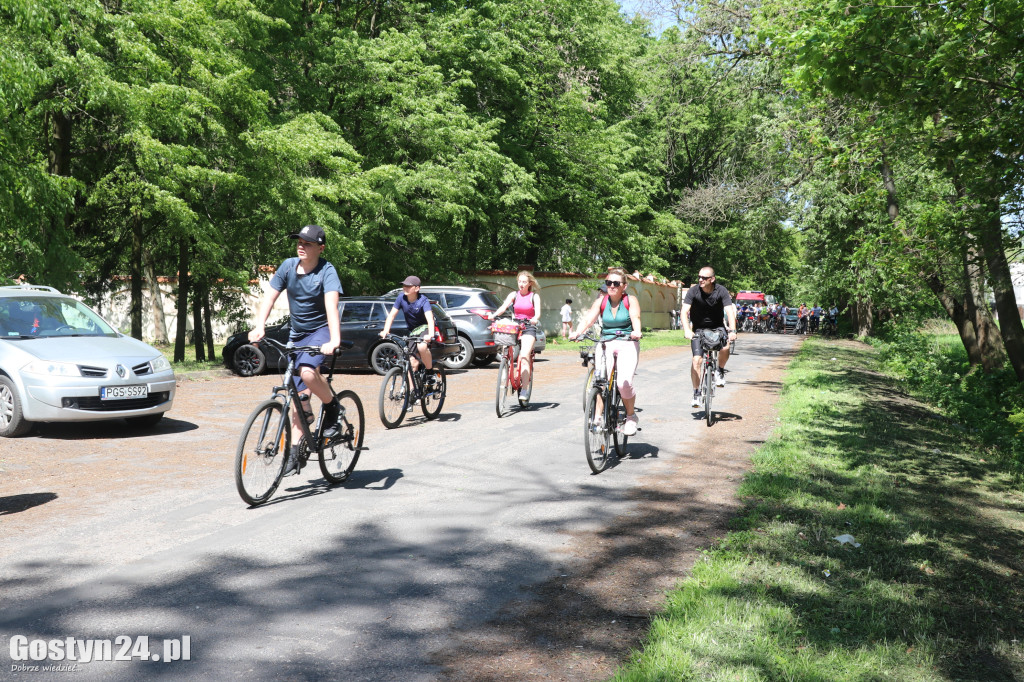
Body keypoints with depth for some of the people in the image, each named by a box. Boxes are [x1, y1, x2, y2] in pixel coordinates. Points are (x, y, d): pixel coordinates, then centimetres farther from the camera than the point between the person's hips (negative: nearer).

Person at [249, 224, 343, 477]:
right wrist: (259, 327, -22)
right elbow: (269, 297, -6)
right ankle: (295, 452, 11)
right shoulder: (288, 266, -2)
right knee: (298, 396, 3)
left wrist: (335, 340, -44)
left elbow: (331, 305, -30)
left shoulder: (326, 271, -16)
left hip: (321, 331, -5)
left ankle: (333, 408, -6)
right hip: (297, 334, 5)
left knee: (307, 371, -34)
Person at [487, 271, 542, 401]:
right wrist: (494, 315, -24)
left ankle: (525, 390, -24)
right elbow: (503, 307, -4)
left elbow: (538, 312, -8)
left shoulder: (534, 296, 6)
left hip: (529, 328, -4)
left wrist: (535, 319, -31)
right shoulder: (513, 295, 11)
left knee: (524, 356, -21)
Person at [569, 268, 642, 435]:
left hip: (627, 343, -2)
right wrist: (577, 333, -27)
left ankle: (631, 416, 4)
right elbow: (588, 319, -6)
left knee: (624, 383, -21)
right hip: (605, 343, 3)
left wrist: (636, 332, -38)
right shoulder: (601, 301, 7)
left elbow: (636, 318, -15)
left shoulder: (630, 300, 2)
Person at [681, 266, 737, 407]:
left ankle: (720, 371, 0)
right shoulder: (694, 291, -16)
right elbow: (684, 312, -23)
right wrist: (687, 330, -39)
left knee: (725, 348, -30)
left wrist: (732, 330, -38)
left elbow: (730, 311, -23)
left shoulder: (721, 291, -15)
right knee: (696, 359, -13)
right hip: (698, 328, 0)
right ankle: (696, 393, -1)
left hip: (717, 326, 0)